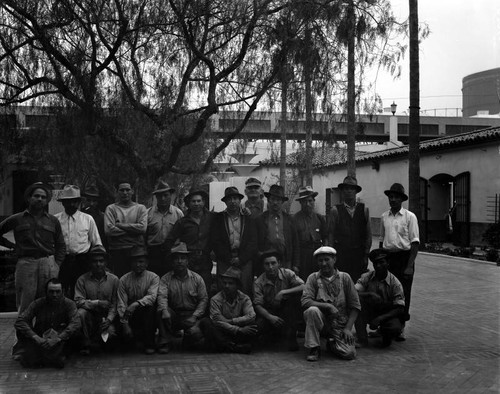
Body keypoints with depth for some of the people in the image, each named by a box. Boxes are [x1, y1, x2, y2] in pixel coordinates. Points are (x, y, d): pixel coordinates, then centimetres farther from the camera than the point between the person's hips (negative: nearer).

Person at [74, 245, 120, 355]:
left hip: (106, 318, 1)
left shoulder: (114, 280, 0)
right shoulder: (82, 280, -2)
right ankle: (86, 344, -12)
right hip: (90, 315, -1)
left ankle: (95, 339, 14)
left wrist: (109, 319, -17)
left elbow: (115, 304, -2)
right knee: (81, 312, -32)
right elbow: (78, 301, -10)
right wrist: (98, 303, -21)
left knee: (111, 333, -26)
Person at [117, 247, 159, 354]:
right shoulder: (124, 280, 2)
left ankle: (149, 344, -21)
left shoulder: (153, 277, -3)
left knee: (149, 306, -33)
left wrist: (136, 304, -35)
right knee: (126, 336, -25)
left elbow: (152, 297, -19)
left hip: (147, 315, -1)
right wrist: (124, 323, -16)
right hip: (131, 317, 1)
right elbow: (121, 304, -4)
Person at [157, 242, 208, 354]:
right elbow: (162, 296, -14)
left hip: (191, 315, 0)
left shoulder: (197, 279, 3)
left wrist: (194, 316, -13)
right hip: (173, 315, 0)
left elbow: (204, 299, 0)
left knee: (194, 332, -28)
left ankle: (188, 340, 12)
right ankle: (165, 342, -15)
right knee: (161, 311, -30)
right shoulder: (165, 279, 2)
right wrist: (164, 310, -35)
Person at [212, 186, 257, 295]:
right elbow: (216, 242, 3)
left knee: (246, 289, -6)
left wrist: (241, 259, -7)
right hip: (224, 261, 0)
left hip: (245, 261, 0)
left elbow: (253, 242, 4)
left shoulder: (247, 218, 11)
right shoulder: (219, 218, 9)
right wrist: (229, 259, -6)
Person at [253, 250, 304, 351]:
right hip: (269, 313, 0)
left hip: (286, 312, 0)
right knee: (259, 325, -33)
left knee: (296, 296, -28)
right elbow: (257, 305, -14)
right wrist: (270, 317, -32)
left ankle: (291, 336, -20)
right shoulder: (259, 283, -8)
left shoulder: (287, 274, -8)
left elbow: (304, 287, -21)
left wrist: (283, 292, -30)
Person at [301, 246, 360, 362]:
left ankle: (332, 343, 15)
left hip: (341, 323, 1)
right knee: (312, 310, -33)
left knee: (349, 354, -21)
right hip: (322, 320, -1)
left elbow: (355, 305, 2)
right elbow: (305, 301, -12)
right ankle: (314, 348, -16)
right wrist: (328, 306, -23)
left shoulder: (344, 278, 2)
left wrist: (348, 328, -9)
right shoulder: (313, 278, 1)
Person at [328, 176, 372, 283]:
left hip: (359, 254, 2)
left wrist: (366, 254, 3)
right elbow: (331, 235, 3)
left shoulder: (364, 209, 6)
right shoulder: (335, 211, 1)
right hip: (341, 254, -1)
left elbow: (368, 234, 8)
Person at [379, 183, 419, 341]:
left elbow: (415, 243, -7)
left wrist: (409, 266, -13)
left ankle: (401, 328, 14)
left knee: (403, 294, 2)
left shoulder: (410, 217, -4)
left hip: (403, 257, -3)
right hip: (387, 256, 4)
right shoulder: (384, 216, 8)